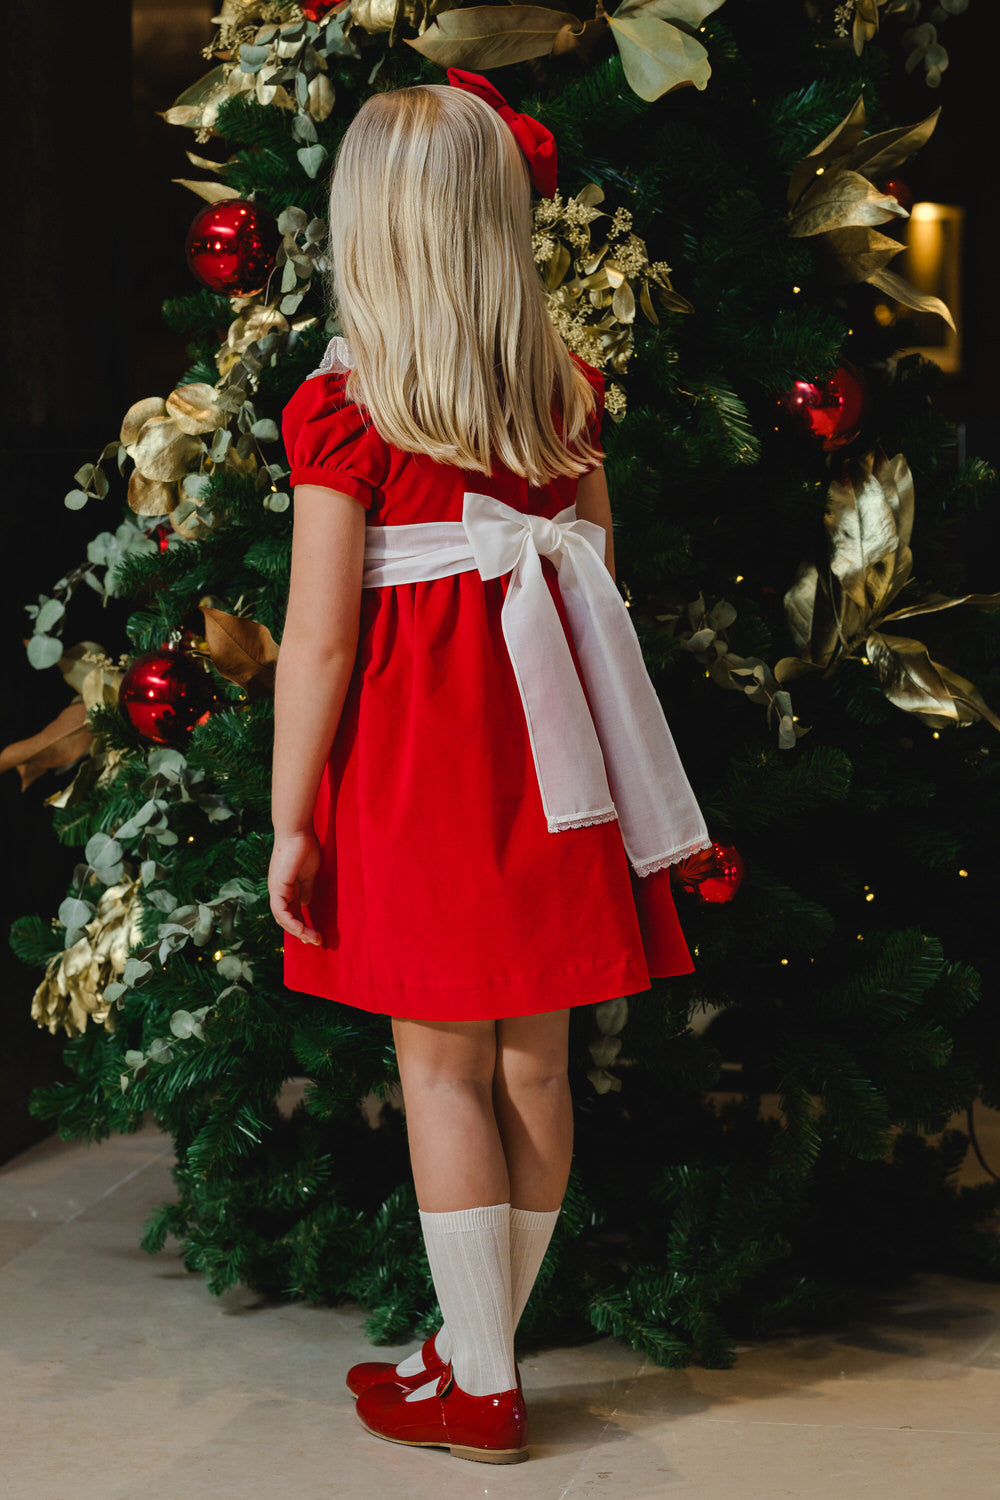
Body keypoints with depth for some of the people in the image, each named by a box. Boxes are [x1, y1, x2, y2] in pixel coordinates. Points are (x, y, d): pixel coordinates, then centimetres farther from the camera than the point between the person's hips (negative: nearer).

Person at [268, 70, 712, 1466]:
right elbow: (594, 579, 10)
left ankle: (480, 1389, 14)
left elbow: (319, 638, -12)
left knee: (442, 1067, 5)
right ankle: (484, 1346, 29)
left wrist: (289, 823, -5)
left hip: (411, 748, -5)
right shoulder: (567, 385, 4)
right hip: (543, 744, 5)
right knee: (534, 1059, 12)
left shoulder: (342, 405, -11)